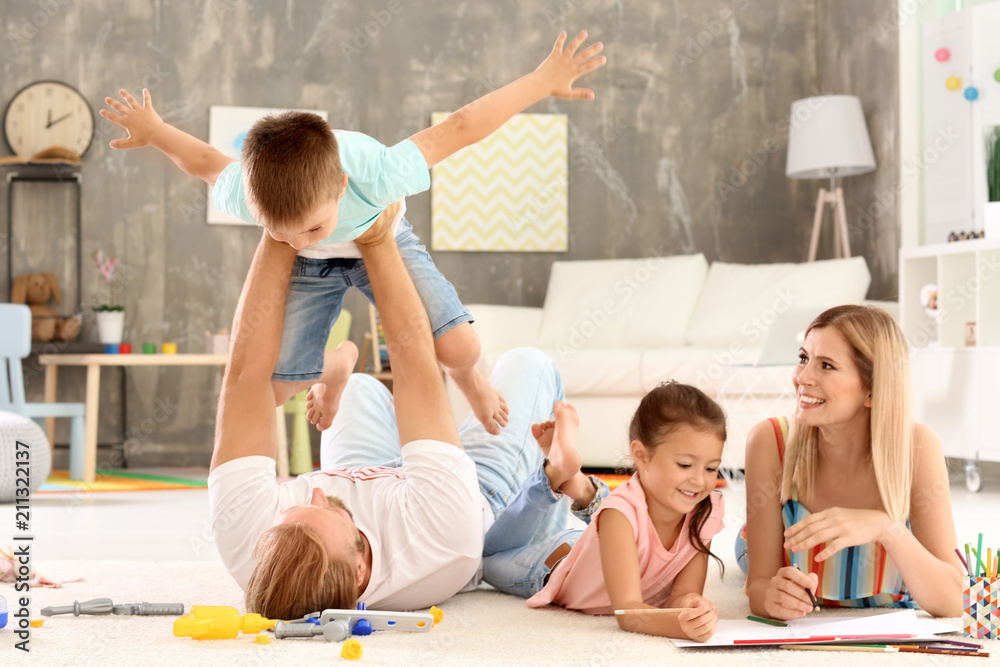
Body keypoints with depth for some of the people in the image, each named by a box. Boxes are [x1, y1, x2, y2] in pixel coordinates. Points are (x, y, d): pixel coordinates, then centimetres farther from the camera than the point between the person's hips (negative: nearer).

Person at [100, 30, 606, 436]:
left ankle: (465, 377, 20)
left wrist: (542, 81, -27)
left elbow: (456, 128, -34)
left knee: (459, 349, -22)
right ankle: (335, 365, 31)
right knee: (268, 387, -6)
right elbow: (207, 161, -12)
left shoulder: (373, 175, -46)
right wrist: (153, 131, 3)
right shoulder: (242, 194, -38)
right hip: (310, 271, 2)